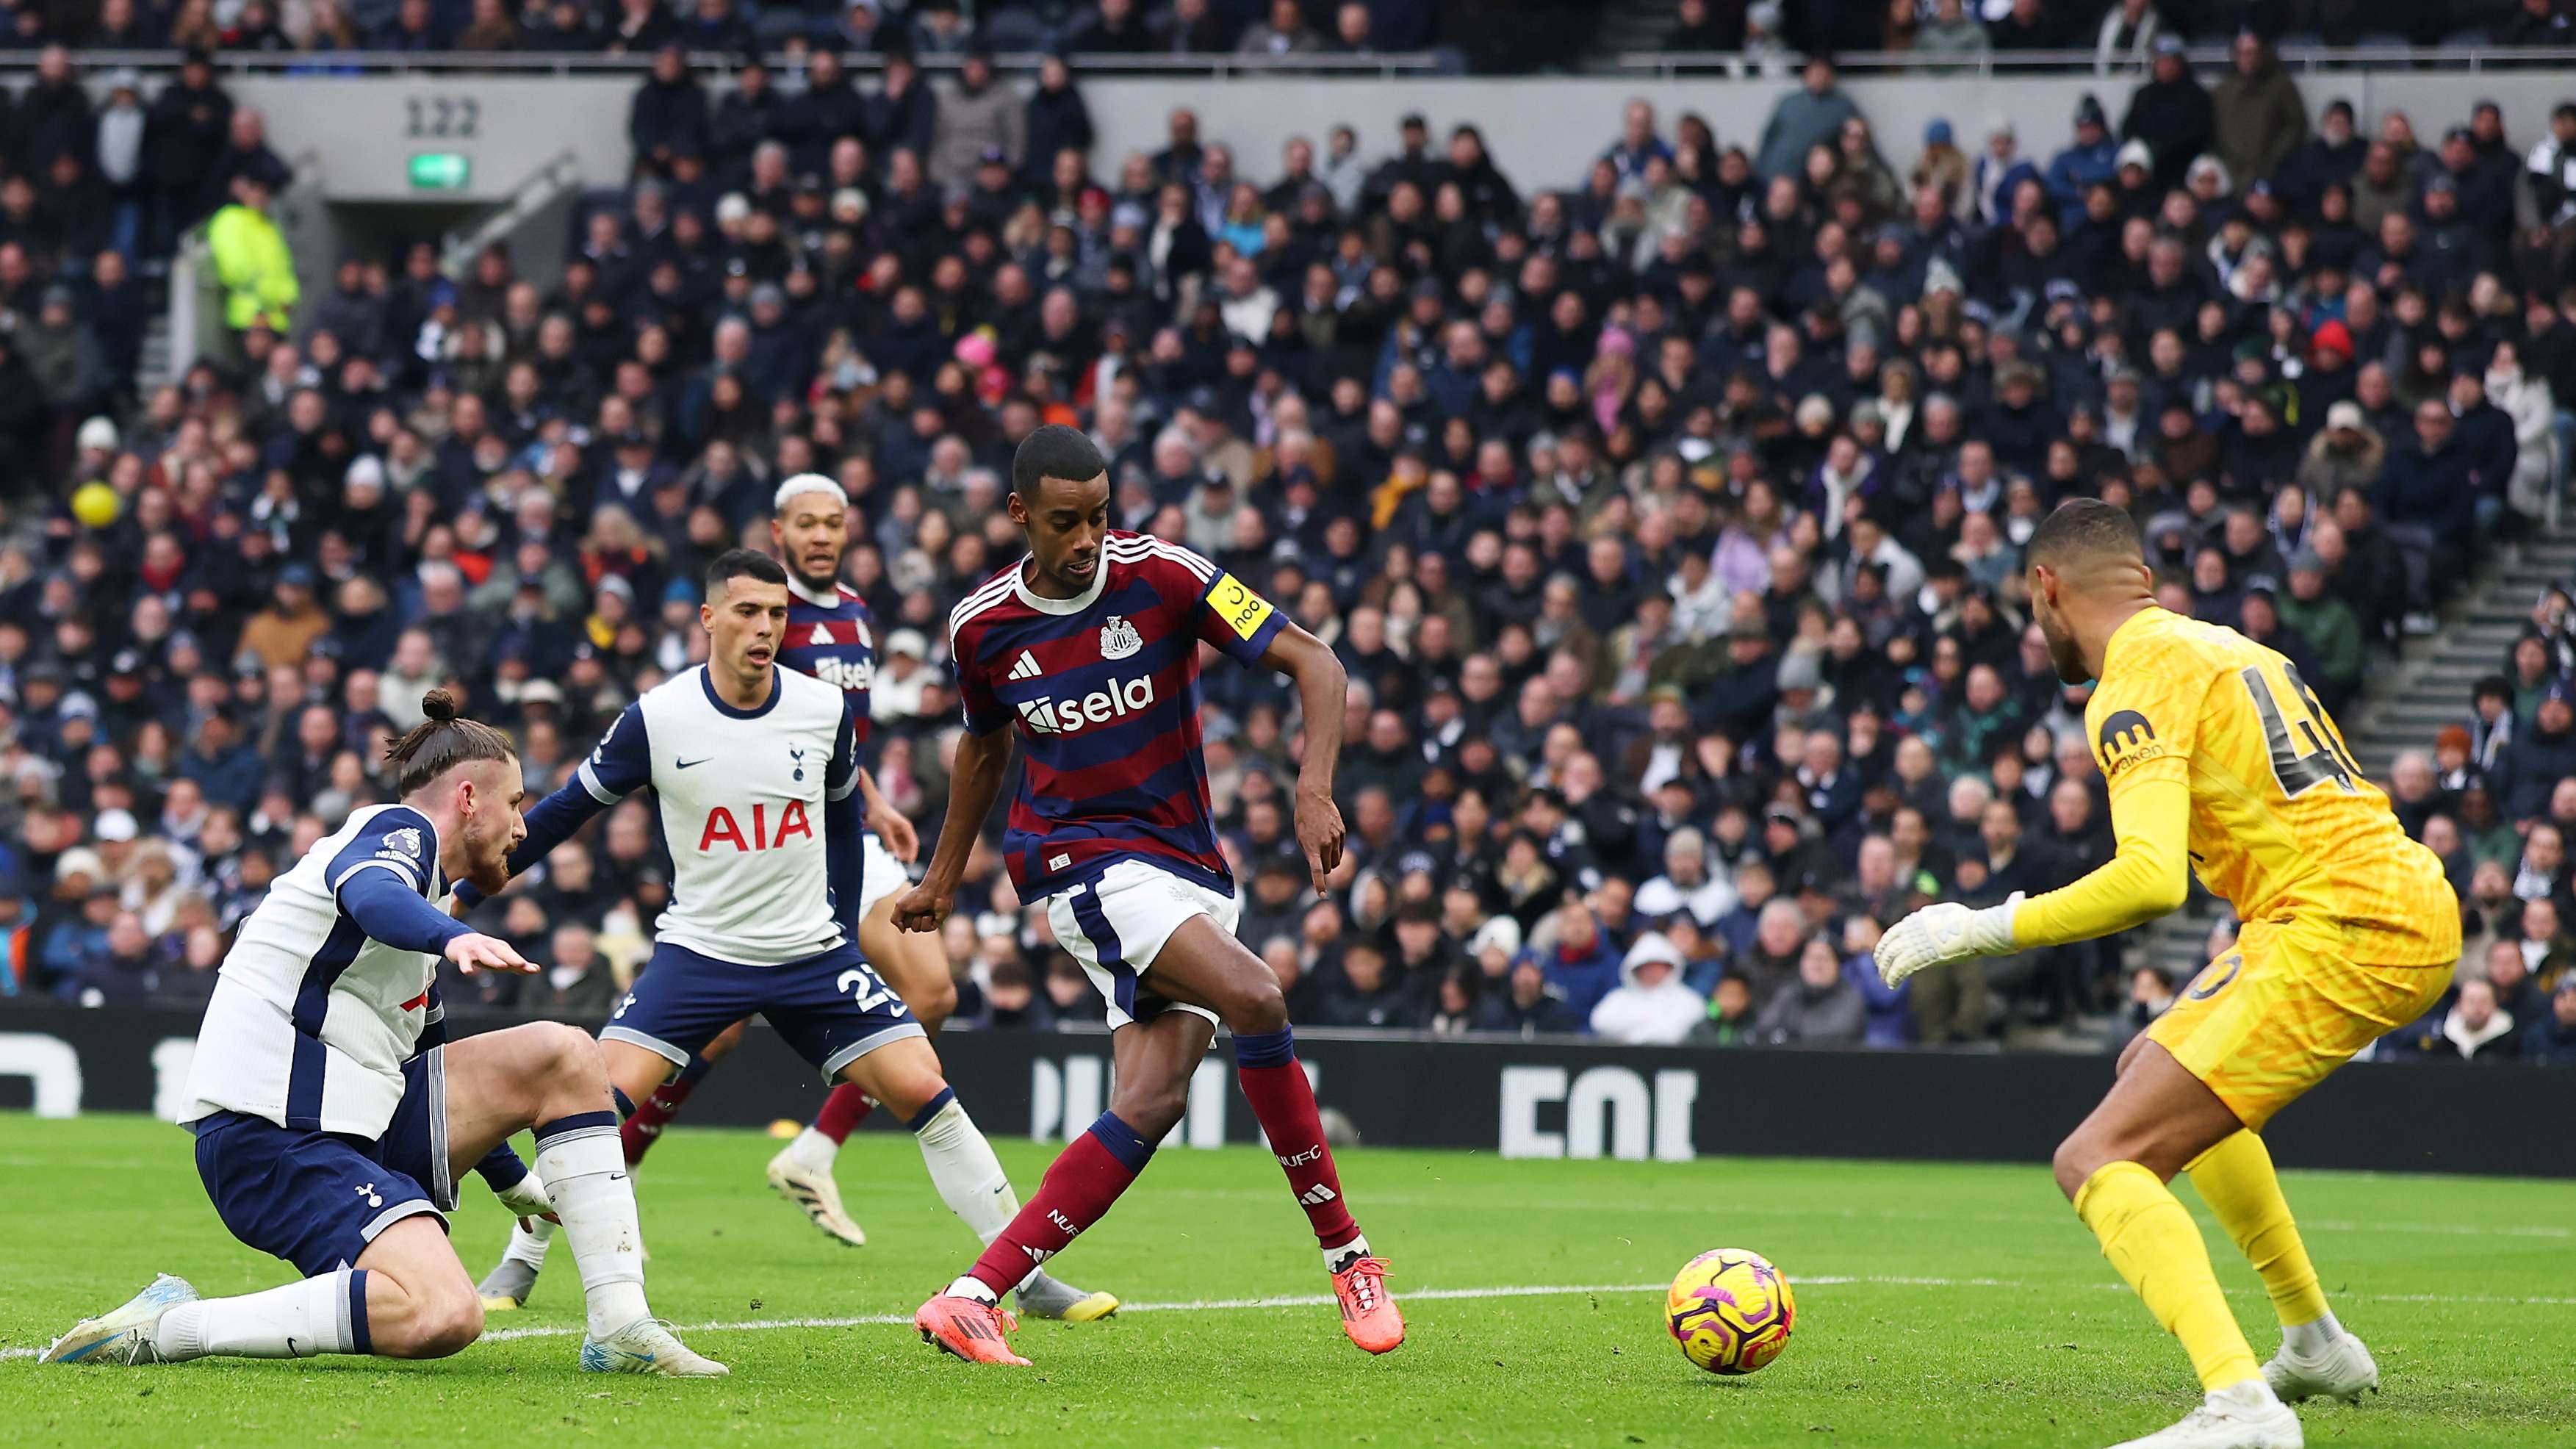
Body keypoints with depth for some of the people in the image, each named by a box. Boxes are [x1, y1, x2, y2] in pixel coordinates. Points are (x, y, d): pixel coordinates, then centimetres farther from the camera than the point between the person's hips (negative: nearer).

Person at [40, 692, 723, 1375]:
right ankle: (165, 1327, -19)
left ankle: (621, 1329, 2)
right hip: (271, 1134, -10)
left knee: (559, 1055, 7)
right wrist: (455, 936, -52)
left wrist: (513, 1181, 51)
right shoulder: (397, 829, -3)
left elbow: (428, 1053, 41)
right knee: (443, 1315, -30)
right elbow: (373, 895, -31)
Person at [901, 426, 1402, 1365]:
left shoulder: (1162, 577, -7)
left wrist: (1314, 788, -23)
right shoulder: (981, 626, 0)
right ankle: (1347, 1255, -16)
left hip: (1190, 867, 2)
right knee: (1252, 997, -26)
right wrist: (944, 877, 28)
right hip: (1084, 857, -2)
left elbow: (1313, 662, -9)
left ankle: (974, 1297, -7)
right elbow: (984, 745, 21)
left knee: (1152, 1101, -12)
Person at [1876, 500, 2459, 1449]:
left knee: (2099, 1162, -14)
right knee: (2154, 1066, 32)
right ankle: (2316, 1345, 36)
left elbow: (2152, 880, -22)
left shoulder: (2138, 685, -8)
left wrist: (1985, 930, -14)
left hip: (2346, 934, -9)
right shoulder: (2230, 649, 20)